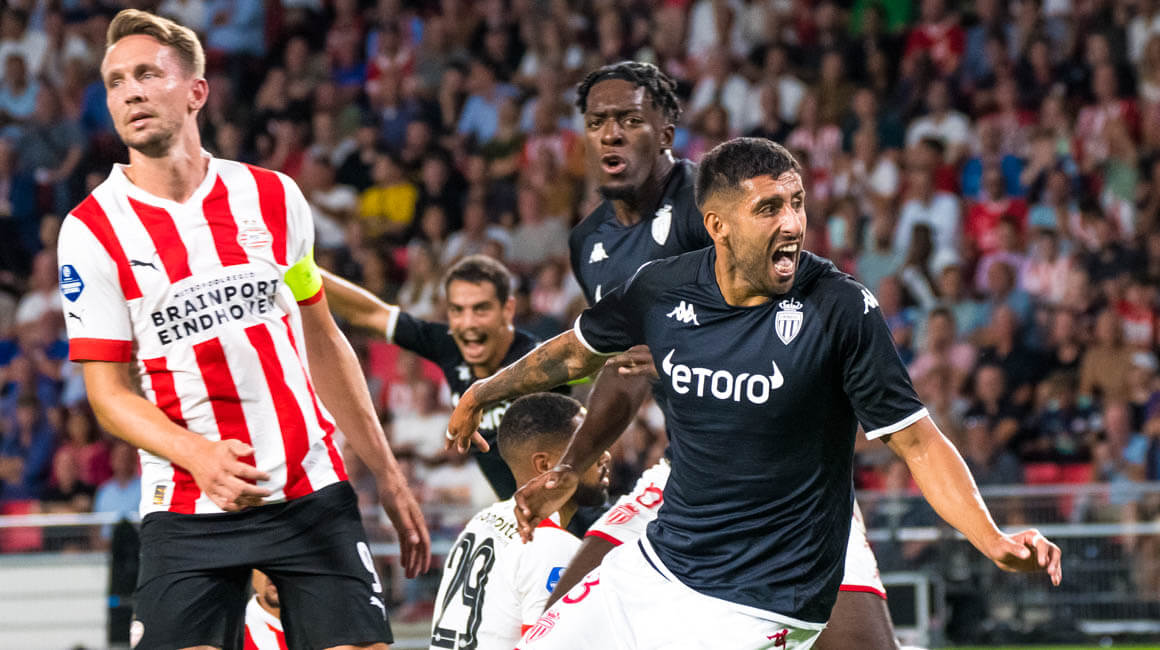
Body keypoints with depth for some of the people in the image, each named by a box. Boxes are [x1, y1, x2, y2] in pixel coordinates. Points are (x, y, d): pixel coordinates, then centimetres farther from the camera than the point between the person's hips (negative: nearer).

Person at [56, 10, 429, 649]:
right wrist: (199, 457, -22)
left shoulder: (272, 196, 7)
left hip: (313, 494, 3)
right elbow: (109, 391, -4)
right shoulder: (91, 231, -3)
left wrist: (387, 475, 15)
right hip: (186, 512, -2)